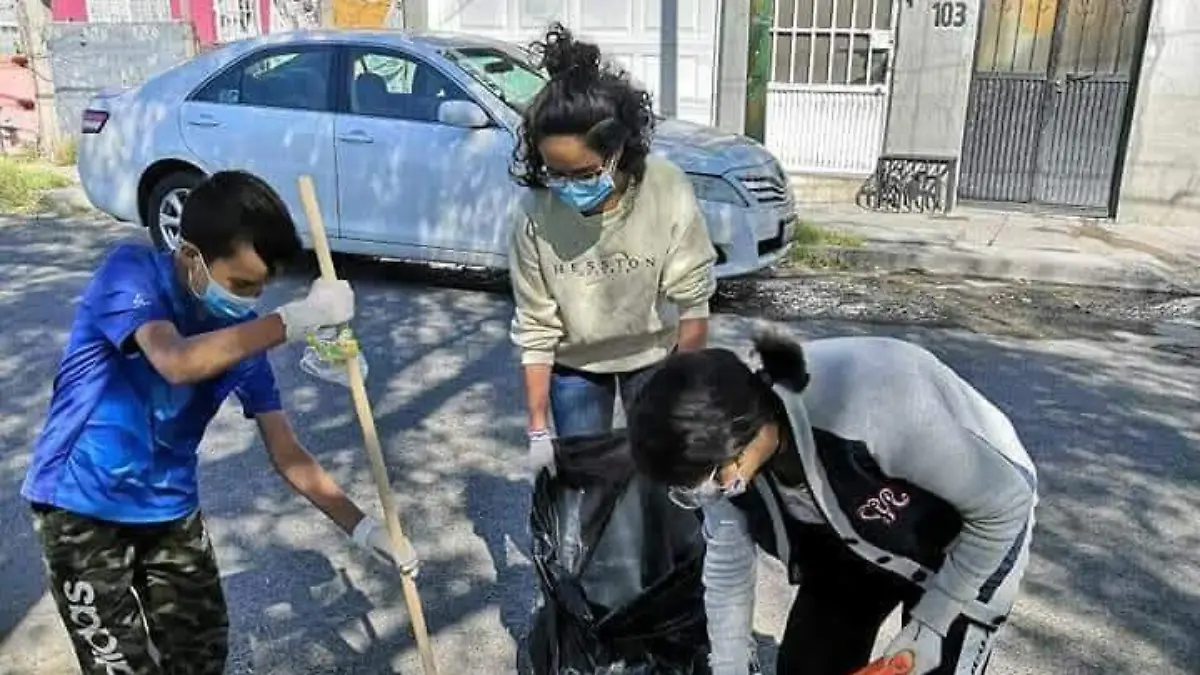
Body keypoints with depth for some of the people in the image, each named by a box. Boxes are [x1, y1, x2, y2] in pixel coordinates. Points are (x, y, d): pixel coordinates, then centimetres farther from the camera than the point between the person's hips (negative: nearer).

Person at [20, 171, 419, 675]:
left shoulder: (244, 332, -7)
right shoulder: (130, 270, -19)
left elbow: (288, 455, -5)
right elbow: (178, 362, -41)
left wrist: (362, 527, -15)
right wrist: (301, 317, -43)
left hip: (171, 508, 5)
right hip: (82, 506, -4)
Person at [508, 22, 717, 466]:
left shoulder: (668, 191, -28)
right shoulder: (536, 213, -26)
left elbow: (692, 302, -17)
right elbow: (535, 328, -16)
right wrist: (539, 429, -14)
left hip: (654, 353, 0)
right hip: (575, 363, 0)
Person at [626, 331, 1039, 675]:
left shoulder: (877, 408, -42)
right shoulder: (726, 450, -23)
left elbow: (1007, 503, -25)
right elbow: (727, 566, -5)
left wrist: (931, 623, -18)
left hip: (973, 537, -4)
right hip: (857, 538, 5)